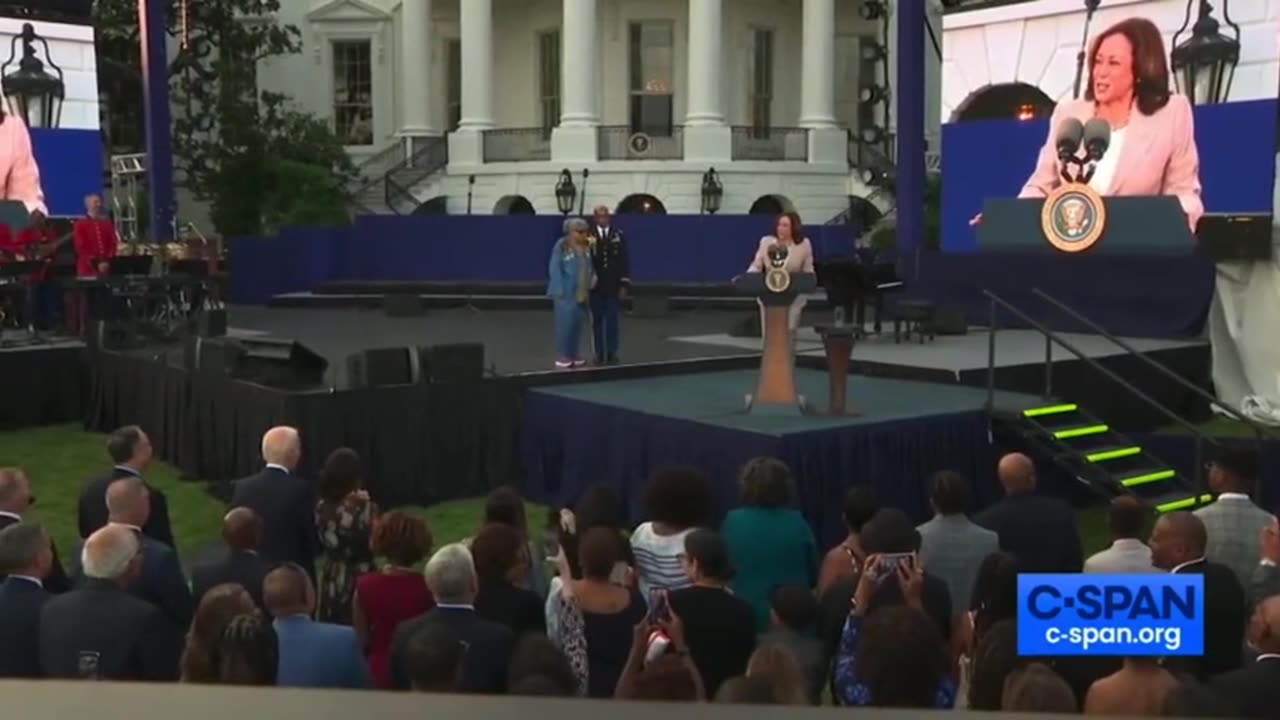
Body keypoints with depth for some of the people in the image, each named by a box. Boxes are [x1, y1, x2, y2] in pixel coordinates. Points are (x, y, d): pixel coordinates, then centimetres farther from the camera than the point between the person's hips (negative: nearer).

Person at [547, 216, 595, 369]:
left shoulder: (586, 247, 7)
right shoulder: (562, 246, -11)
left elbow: (589, 267, 12)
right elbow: (555, 269, -12)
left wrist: (593, 278, -6)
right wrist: (560, 290, -16)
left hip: (581, 293, 6)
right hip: (566, 293, -6)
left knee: (577, 325, 11)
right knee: (565, 325, -3)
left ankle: (575, 356, 20)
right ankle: (562, 357, 6)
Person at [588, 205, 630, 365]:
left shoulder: (618, 236, 4)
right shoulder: (589, 237, -2)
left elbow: (624, 261, 3)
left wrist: (624, 284, -3)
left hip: (613, 287, 1)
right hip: (595, 286, -1)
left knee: (612, 321, 2)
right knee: (597, 321, 5)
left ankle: (611, 354, 9)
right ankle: (599, 354, 12)